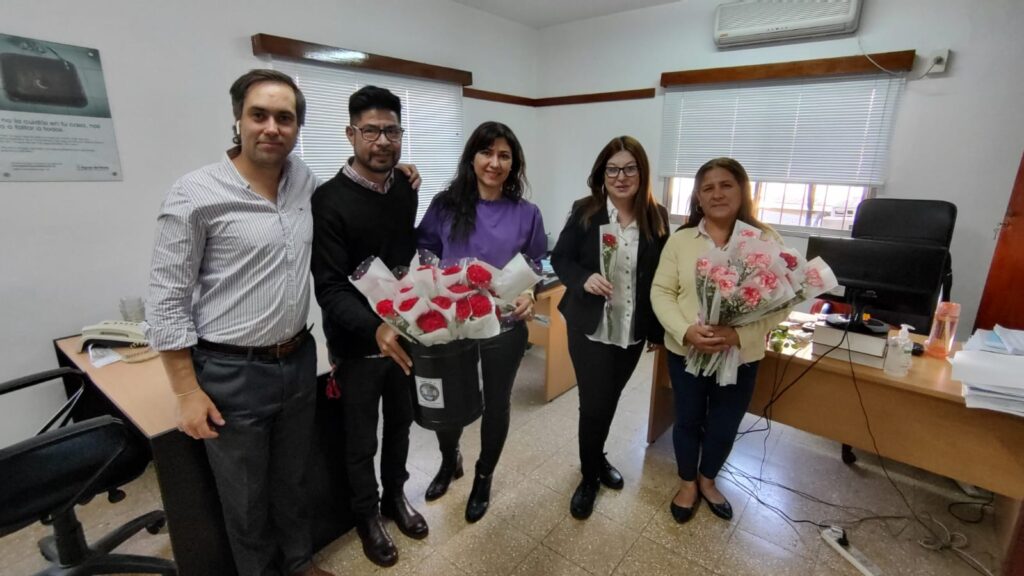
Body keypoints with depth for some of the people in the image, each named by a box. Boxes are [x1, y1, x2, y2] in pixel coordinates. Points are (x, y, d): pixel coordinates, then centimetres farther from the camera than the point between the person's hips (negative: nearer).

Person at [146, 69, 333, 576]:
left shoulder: (304, 180, 1)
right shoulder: (195, 195, -13)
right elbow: (167, 302, -11)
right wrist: (188, 392, -11)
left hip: (299, 362, 5)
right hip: (232, 374, -5)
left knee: (292, 480, 24)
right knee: (246, 497, 16)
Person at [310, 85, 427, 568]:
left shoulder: (406, 187, -1)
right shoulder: (329, 200, -19)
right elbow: (330, 288, -24)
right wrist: (375, 329, -41)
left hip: (405, 334, 5)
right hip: (358, 344, -5)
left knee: (400, 423, 23)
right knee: (362, 440, 15)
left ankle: (395, 495, 47)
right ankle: (367, 515, 41)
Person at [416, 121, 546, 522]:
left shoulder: (526, 215, -2)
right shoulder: (445, 206, -3)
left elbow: (537, 267, 4)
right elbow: (424, 257, 1)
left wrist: (530, 296, -15)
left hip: (504, 328, 0)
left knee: (495, 404, 16)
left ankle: (483, 479, 43)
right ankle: (449, 462, 49)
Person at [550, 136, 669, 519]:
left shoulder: (656, 218, -1)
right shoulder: (584, 213, -8)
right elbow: (560, 259, -3)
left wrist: (658, 328, 5)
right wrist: (584, 279, -25)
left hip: (633, 330, 3)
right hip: (590, 327, -3)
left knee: (610, 400, 20)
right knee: (594, 404, 2)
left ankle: (596, 459, 45)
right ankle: (590, 476, 27)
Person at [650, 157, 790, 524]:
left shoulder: (767, 241, -6)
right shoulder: (680, 239, -4)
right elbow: (661, 292, -6)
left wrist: (738, 335, -24)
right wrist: (687, 331, -22)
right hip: (685, 351, 0)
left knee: (725, 427, 17)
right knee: (688, 420, 16)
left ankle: (707, 480, 46)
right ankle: (687, 483, 42)